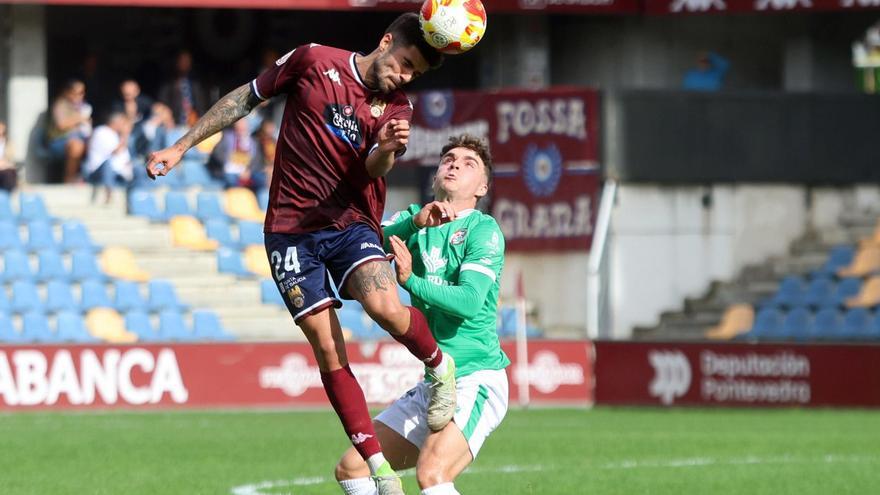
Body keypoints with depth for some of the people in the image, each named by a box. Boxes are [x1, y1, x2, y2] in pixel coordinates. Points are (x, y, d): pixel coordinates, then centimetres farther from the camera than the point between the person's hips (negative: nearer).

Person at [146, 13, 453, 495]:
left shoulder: (396, 107, 5)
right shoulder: (314, 61, -1)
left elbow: (372, 171, -10)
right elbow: (246, 98, 8)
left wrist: (386, 149, -34)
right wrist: (180, 147, 7)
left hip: (351, 221, 1)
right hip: (291, 229, -1)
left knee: (384, 306, -29)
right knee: (328, 348, -8)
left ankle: (438, 365, 3)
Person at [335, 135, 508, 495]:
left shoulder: (484, 230, -5)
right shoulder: (413, 218, 13)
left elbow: (469, 301, -18)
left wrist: (410, 281, -24)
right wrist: (415, 222, -23)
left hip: (476, 381, -8)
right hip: (431, 384, 8)